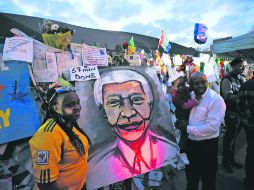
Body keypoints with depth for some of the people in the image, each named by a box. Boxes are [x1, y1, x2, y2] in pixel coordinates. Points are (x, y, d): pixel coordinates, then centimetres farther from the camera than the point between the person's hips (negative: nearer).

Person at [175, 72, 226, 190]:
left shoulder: (216, 100, -20)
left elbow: (212, 127, -26)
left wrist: (187, 128, -20)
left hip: (207, 145, -6)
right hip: (191, 143, 7)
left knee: (208, 180, 17)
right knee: (191, 175, 27)